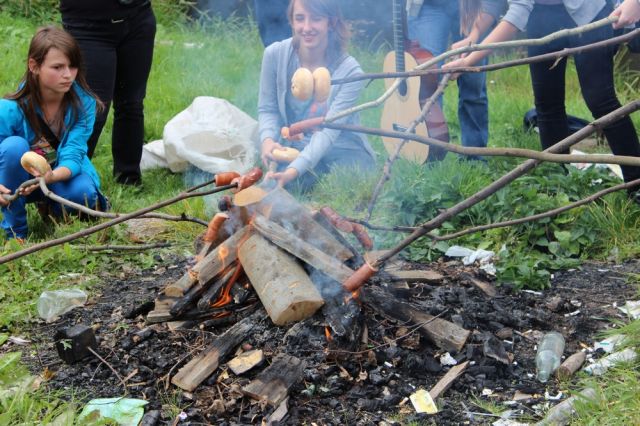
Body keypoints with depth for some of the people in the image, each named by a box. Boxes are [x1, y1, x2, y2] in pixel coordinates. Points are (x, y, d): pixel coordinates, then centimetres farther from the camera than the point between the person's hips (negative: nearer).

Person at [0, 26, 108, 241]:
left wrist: (52, 176, -49)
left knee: (82, 193, -33)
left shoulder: (84, 103, -19)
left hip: (62, 175, 1)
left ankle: (52, 208, 6)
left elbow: (73, 155, -25)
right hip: (21, 181, -1)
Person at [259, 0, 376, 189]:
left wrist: (293, 171, -39)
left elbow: (329, 132, -25)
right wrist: (268, 140, -25)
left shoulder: (349, 71, -19)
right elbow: (267, 109, -1)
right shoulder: (275, 54, -12)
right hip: (295, 149, 1)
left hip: (344, 152, -1)